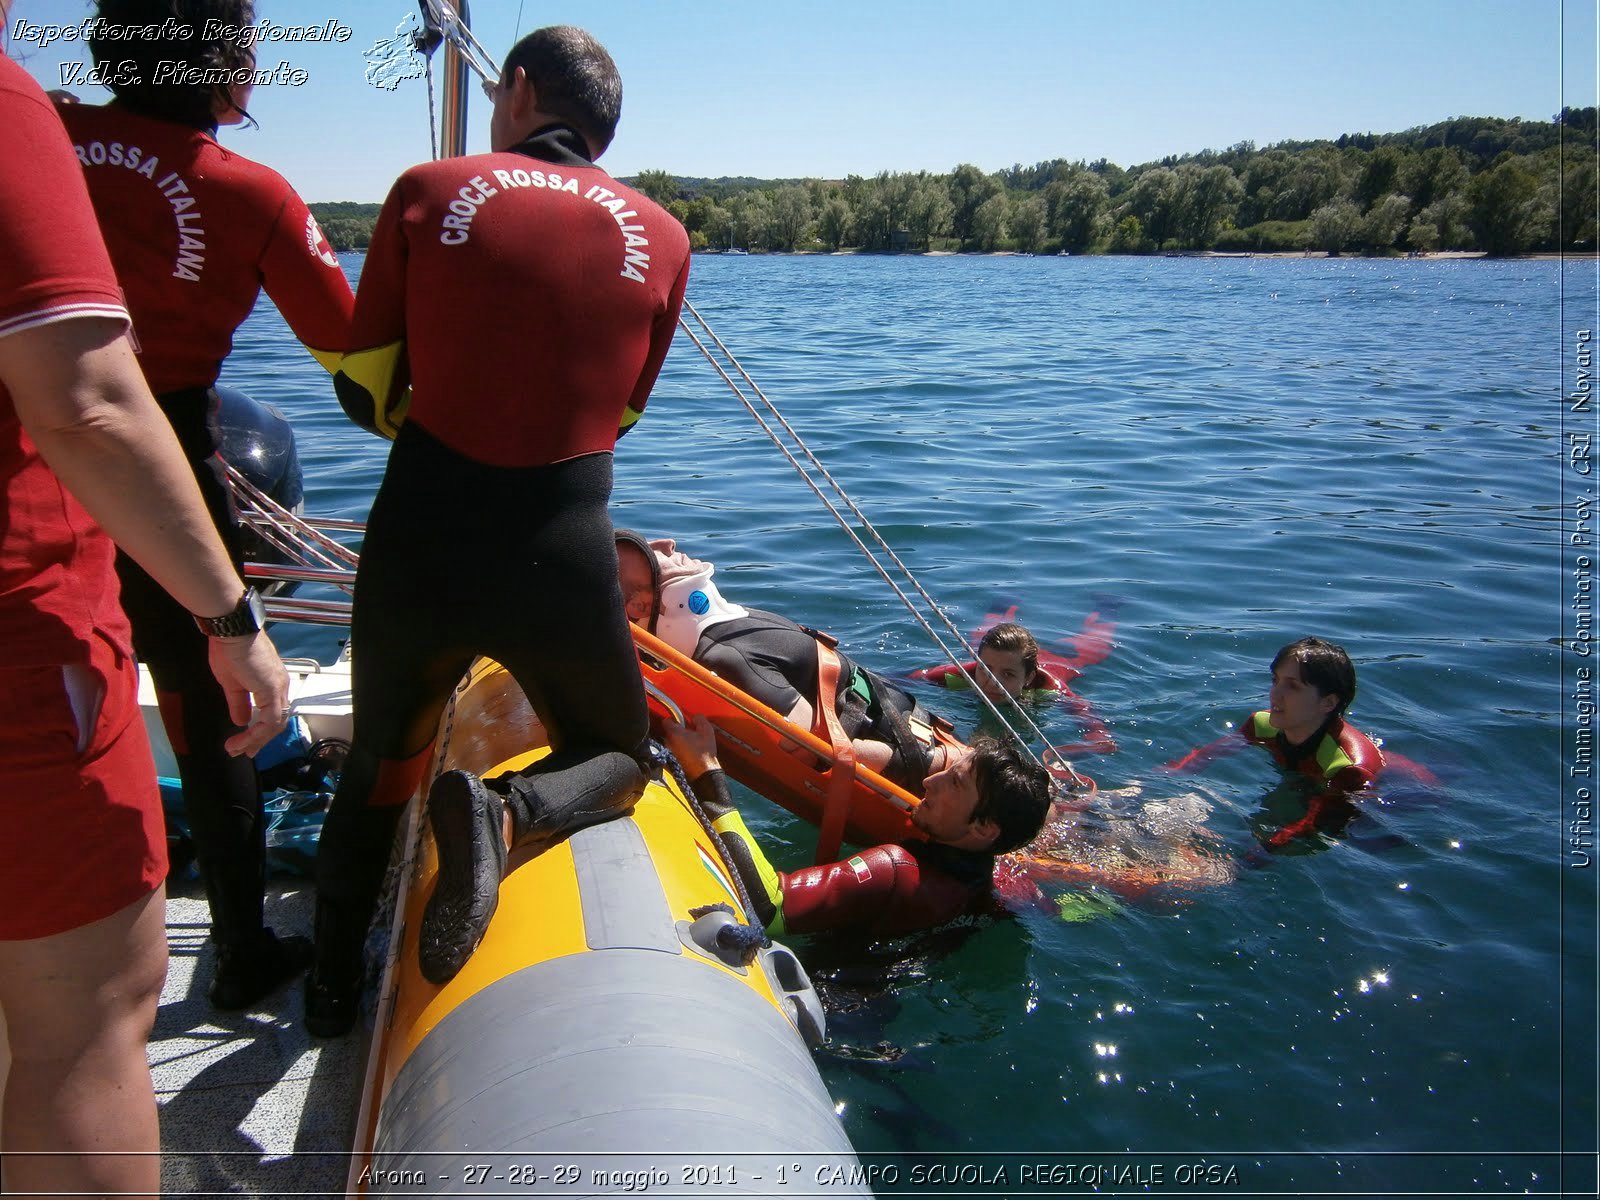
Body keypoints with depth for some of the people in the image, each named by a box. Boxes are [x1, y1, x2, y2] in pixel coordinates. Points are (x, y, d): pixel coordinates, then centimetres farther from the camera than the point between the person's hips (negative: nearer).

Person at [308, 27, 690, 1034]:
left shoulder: (429, 193, 1)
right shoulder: (662, 238, 4)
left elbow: (365, 389, 5)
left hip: (417, 543, 1)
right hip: (562, 559, -1)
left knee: (381, 762, 26)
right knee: (619, 757, 22)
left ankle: (332, 987, 31)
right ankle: (508, 809, -10)